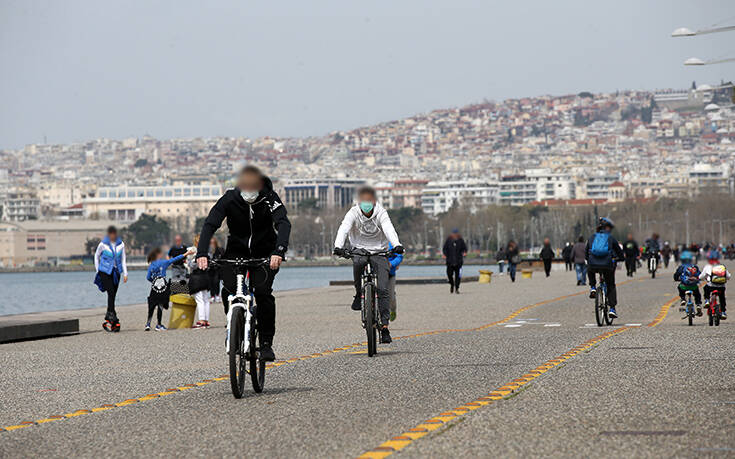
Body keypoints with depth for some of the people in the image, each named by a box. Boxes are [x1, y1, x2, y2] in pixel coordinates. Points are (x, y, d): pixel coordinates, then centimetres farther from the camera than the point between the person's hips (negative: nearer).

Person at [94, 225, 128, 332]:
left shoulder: (120, 244, 3)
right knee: (111, 293, -18)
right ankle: (112, 316, -21)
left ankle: (108, 319, 10)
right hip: (105, 271, -4)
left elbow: (123, 259, 10)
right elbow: (96, 256, 9)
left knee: (113, 295, 3)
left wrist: (125, 274, 6)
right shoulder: (103, 244, -6)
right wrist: (98, 270, 7)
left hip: (116, 272, 4)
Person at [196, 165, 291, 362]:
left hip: (264, 253, -2)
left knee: (263, 292, -21)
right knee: (228, 290, -20)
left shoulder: (269, 198, -21)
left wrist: (278, 252, -51)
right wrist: (201, 254, -39)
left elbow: (284, 223, -33)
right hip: (237, 250, 2)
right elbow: (210, 224, -24)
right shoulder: (230, 198, -18)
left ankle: (266, 343, -9)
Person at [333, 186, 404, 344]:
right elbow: (343, 229, -25)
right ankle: (359, 294, -12)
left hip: (379, 251, 0)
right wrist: (338, 246, -45)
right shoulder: (353, 213, -10)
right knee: (358, 262, -37)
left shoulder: (381, 213, -11)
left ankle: (384, 326, -13)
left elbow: (389, 229, -28)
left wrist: (397, 245, -47)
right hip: (359, 249, 0)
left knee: (383, 288, -15)